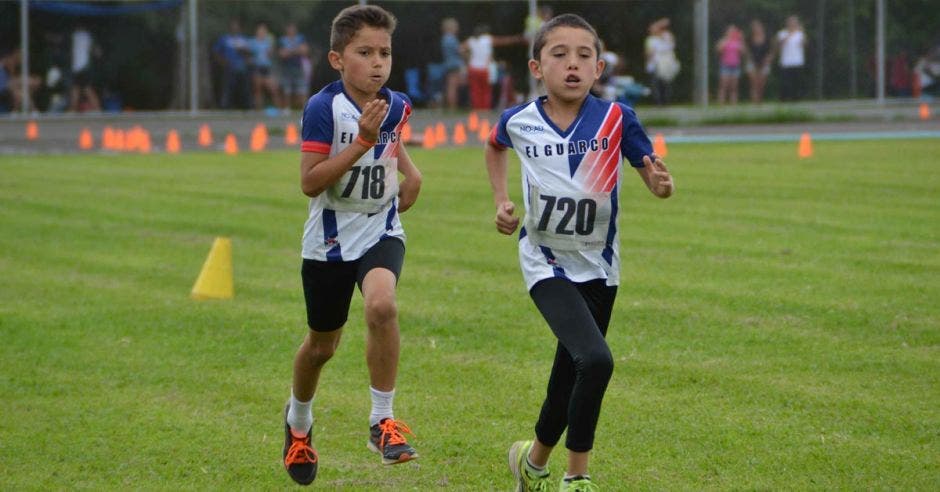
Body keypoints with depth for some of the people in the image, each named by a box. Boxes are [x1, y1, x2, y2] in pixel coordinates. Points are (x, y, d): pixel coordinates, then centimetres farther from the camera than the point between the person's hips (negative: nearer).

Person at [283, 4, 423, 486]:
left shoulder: (395, 106, -3)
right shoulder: (323, 108, -18)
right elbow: (310, 182, -23)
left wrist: (407, 171, 6)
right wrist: (362, 142, -29)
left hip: (381, 232, 2)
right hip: (330, 239, -2)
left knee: (381, 305, -29)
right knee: (321, 344, 14)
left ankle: (382, 420, -17)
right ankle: (298, 420, 44)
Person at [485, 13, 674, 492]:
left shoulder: (615, 119, -11)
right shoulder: (518, 121, -7)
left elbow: (656, 178, -10)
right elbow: (494, 146, 17)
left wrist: (661, 182, -32)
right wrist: (501, 201, 6)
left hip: (598, 266, 2)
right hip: (546, 262, -2)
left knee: (569, 378, 15)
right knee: (596, 360, -24)